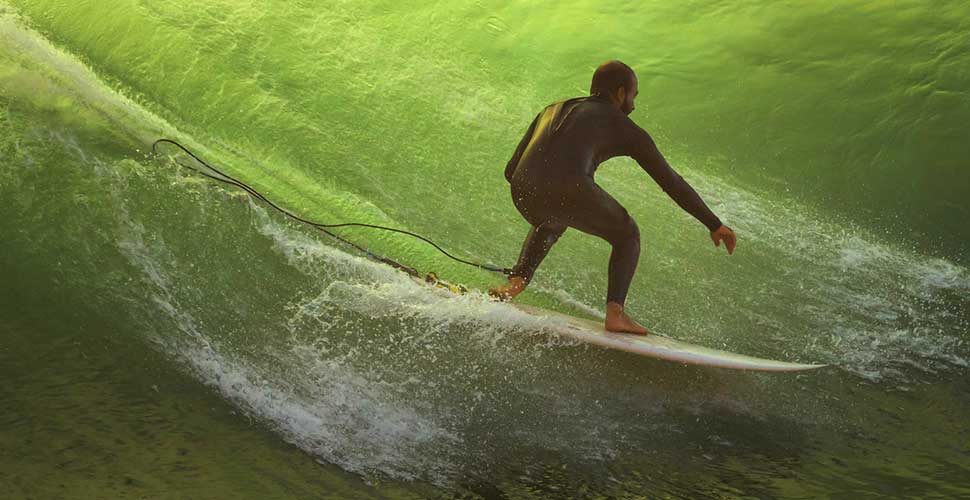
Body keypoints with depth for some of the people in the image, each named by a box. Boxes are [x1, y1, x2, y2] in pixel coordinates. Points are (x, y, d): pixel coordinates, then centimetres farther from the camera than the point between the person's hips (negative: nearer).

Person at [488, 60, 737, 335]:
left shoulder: (552, 110, 33)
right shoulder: (624, 127, 21)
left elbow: (511, 170, 30)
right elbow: (672, 182, 23)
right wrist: (714, 224, 31)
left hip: (523, 191, 5)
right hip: (571, 189, -5)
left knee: (550, 225, 40)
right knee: (627, 236, 23)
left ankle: (516, 281, 19)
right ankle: (615, 312, 6)